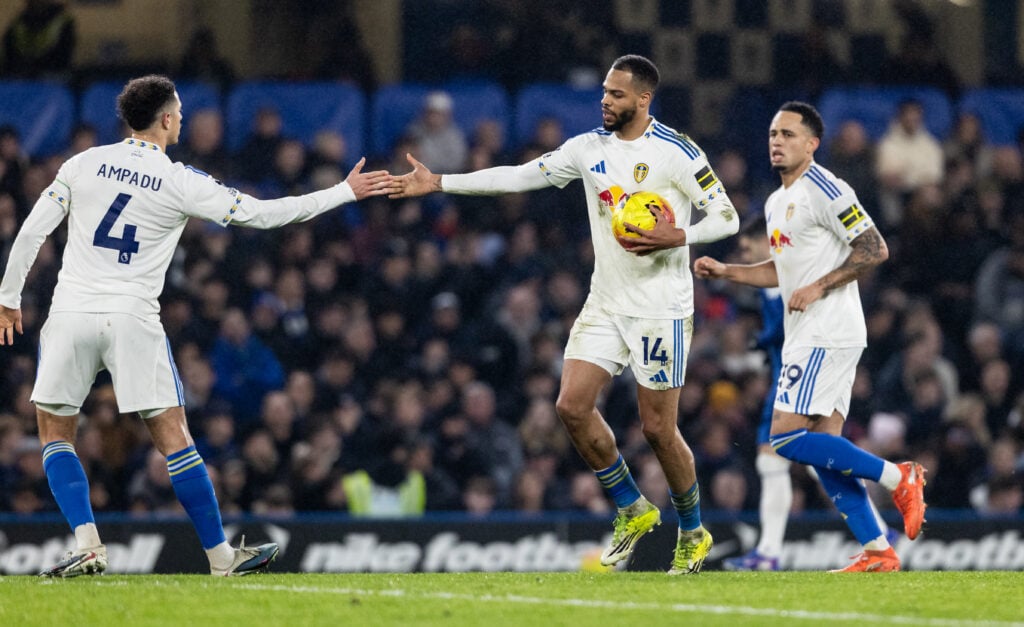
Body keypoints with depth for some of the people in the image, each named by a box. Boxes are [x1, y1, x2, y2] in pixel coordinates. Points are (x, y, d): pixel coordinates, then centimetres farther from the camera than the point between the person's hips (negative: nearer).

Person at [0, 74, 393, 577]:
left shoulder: (84, 164, 4)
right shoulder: (181, 183, -2)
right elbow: (262, 214, 0)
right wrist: (345, 192, 8)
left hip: (71, 313, 2)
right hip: (134, 319, -2)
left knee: (55, 433, 12)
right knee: (173, 438, 3)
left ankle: (87, 544, -5)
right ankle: (221, 556, 7)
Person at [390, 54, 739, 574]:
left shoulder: (675, 152, -10)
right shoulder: (590, 148, 7)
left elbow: (726, 218, -7)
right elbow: (520, 176, 8)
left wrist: (676, 237, -24)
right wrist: (438, 183, 4)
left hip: (660, 309, -6)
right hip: (605, 303, 6)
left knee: (658, 428, -4)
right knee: (572, 405, -7)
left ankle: (693, 533, 18)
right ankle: (632, 511, 11)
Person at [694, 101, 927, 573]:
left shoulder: (824, 191, -11)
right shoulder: (776, 203, 18)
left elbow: (875, 250, -15)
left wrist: (820, 286, -17)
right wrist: (726, 272, 18)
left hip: (828, 334, -10)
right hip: (806, 338, 10)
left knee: (787, 437, -15)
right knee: (823, 448, 5)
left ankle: (898, 478, -9)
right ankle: (878, 552, 4)